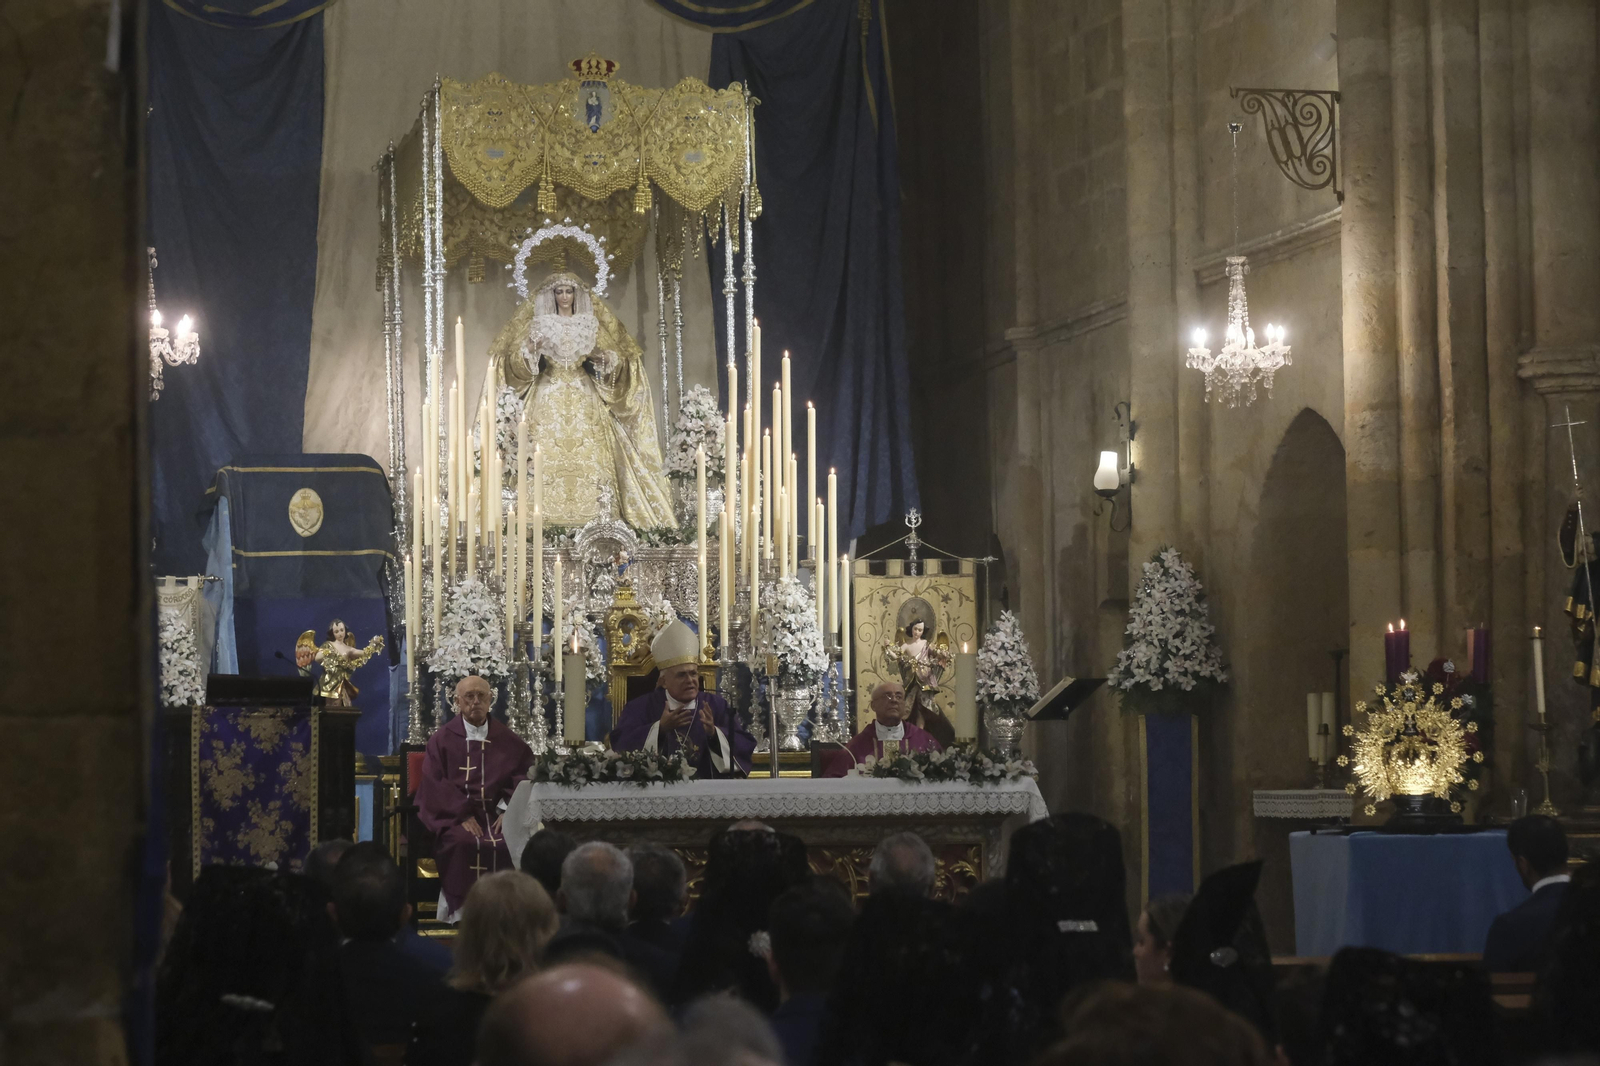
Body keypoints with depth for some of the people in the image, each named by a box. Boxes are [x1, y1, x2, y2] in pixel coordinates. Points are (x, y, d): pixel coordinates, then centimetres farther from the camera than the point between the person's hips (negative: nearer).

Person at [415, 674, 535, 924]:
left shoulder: (506, 740, 14)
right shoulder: (443, 739, 8)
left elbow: (524, 774, 8)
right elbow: (435, 785, 0)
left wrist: (508, 810, -9)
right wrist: (462, 815, -14)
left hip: (496, 813, 1)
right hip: (454, 815, -1)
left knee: (507, 843, -30)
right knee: (463, 843, -33)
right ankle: (461, 911, -28)